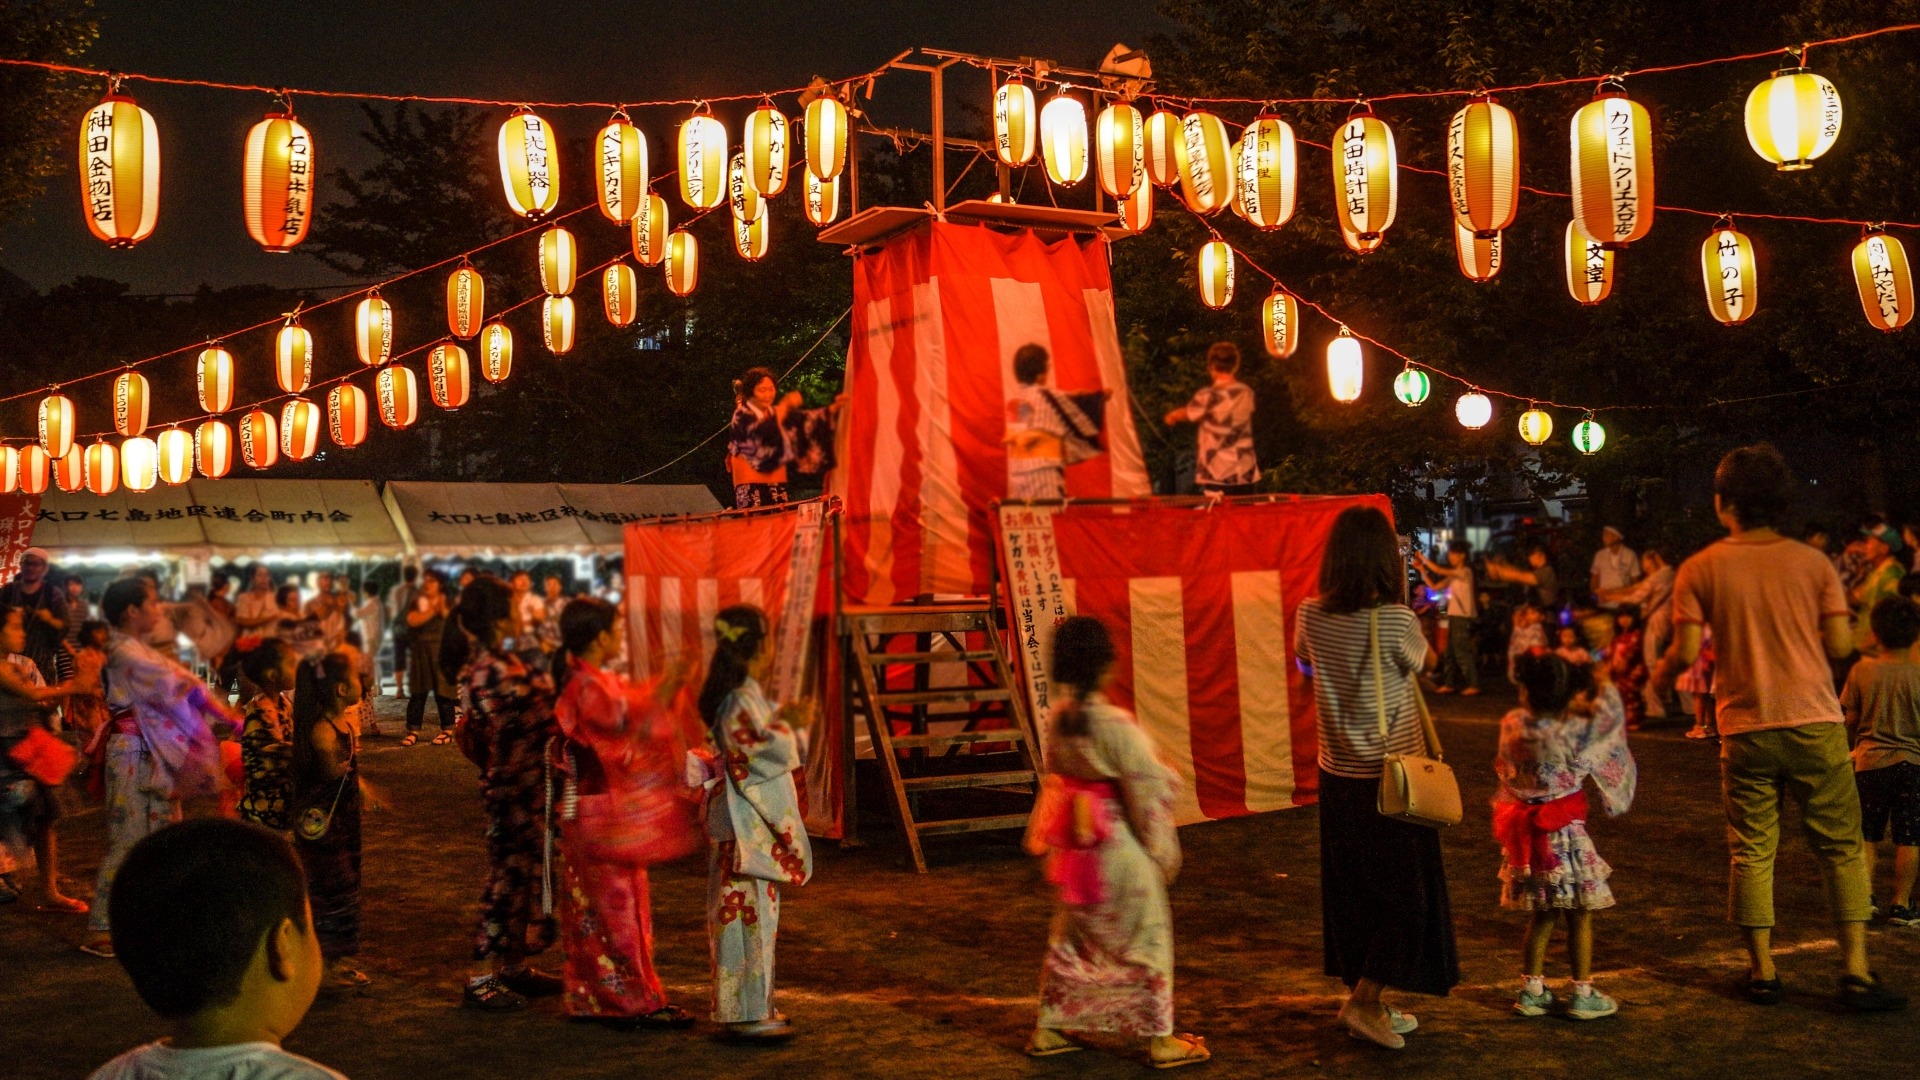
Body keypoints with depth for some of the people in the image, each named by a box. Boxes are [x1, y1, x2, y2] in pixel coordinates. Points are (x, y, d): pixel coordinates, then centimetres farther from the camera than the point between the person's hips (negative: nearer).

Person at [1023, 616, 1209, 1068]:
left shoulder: (1057, 720, -4)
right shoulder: (1117, 727, -23)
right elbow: (1146, 796, -16)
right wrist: (1162, 852, -4)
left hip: (1075, 850, 6)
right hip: (1121, 852, -6)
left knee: (1070, 939, 20)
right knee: (1146, 942, 9)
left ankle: (1048, 1030, 28)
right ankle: (1161, 1040, 18)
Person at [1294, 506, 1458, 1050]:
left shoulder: (1311, 616, -5)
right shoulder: (1396, 620, -19)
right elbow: (1423, 662, 2)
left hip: (1337, 776, 6)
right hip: (1390, 777, -5)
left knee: (1352, 892, 15)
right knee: (1407, 894, 7)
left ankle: (1369, 1004, 25)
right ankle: (1364, 1002, 4)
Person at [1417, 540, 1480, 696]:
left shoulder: (1465, 572, -10)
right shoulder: (1453, 576, 16)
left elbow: (1439, 570, -21)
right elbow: (1434, 586, 13)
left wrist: (1423, 557, -13)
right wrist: (1422, 569, 6)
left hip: (1463, 617, -9)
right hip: (1454, 616, 9)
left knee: (1461, 651, -9)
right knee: (1451, 651, 10)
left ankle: (1473, 685, -6)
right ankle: (1449, 683, 14)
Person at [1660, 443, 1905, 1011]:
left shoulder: (1700, 569, -4)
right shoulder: (1812, 562, 0)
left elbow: (1685, 652, -7)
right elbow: (1840, 644, -2)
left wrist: (1658, 667, 14)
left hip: (1745, 729, 0)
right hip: (1815, 725, 0)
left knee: (1752, 851, 9)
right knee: (1842, 846, 8)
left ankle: (1763, 971, 14)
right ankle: (1856, 973, 5)